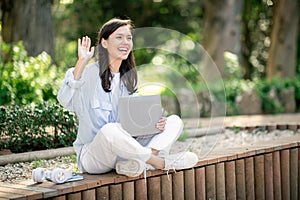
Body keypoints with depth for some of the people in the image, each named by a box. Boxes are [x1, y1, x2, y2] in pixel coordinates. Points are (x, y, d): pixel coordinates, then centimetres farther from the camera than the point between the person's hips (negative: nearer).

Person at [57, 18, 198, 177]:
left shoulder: (128, 78, 14)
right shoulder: (89, 73, -7)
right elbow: (65, 100, -25)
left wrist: (155, 122, -7)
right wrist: (81, 62, -30)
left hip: (124, 151, 7)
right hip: (92, 156, -7)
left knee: (175, 122, -7)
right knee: (110, 130, -40)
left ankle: (138, 162, -31)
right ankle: (162, 162, -24)